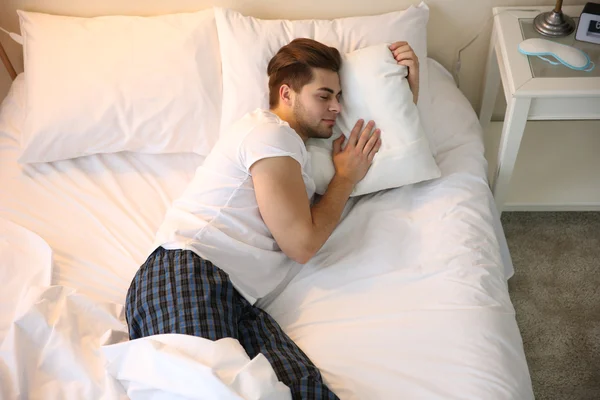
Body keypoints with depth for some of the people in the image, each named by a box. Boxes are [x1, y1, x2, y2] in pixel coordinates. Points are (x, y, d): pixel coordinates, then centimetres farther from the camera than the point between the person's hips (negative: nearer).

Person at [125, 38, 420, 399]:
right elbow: (302, 244, -4)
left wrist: (410, 85, 27)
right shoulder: (270, 132, 1)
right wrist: (346, 176, 10)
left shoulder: (301, 145, 31)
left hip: (238, 300, 9)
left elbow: (387, 147, 41)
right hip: (188, 274, -9)